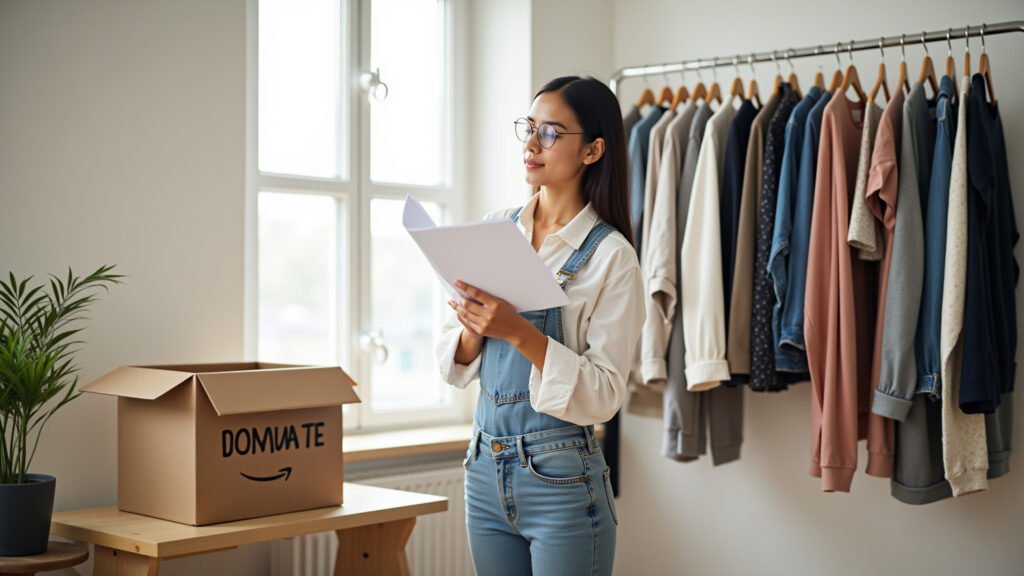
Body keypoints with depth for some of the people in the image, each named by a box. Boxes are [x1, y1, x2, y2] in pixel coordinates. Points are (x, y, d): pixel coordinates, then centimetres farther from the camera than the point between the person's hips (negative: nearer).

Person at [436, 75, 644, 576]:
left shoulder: (609, 254, -10)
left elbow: (603, 394, -15)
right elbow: (455, 366, 6)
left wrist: (519, 332, -26)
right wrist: (473, 329, -15)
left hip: (561, 479, -5)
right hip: (486, 468, 5)